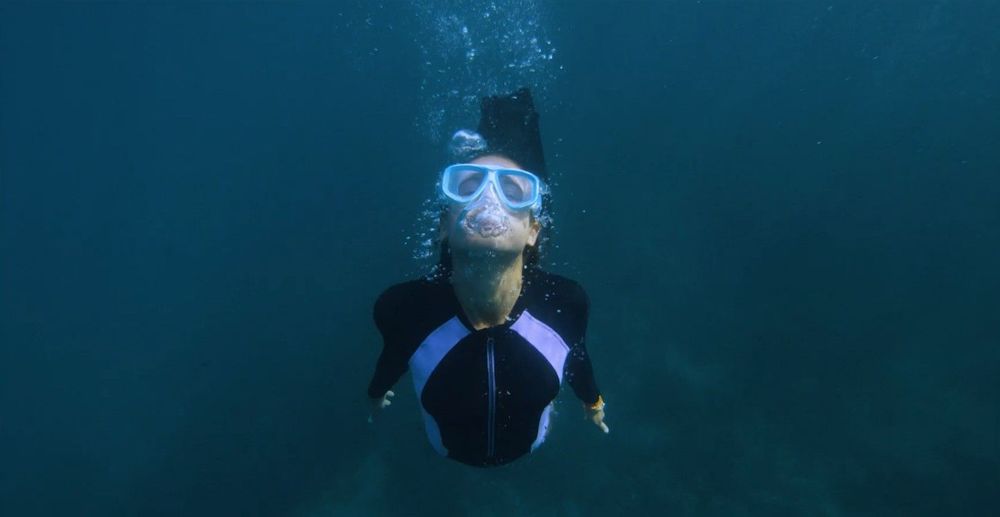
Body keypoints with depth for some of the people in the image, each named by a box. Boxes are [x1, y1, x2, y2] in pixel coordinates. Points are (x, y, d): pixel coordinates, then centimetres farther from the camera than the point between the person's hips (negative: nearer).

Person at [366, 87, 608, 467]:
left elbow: (577, 358, -13)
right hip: (449, 451, 0)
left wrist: (592, 400, 9)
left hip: (530, 445, 1)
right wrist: (377, 392, 7)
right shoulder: (403, 307, -40)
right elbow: (393, 357, -15)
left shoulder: (566, 303, -38)